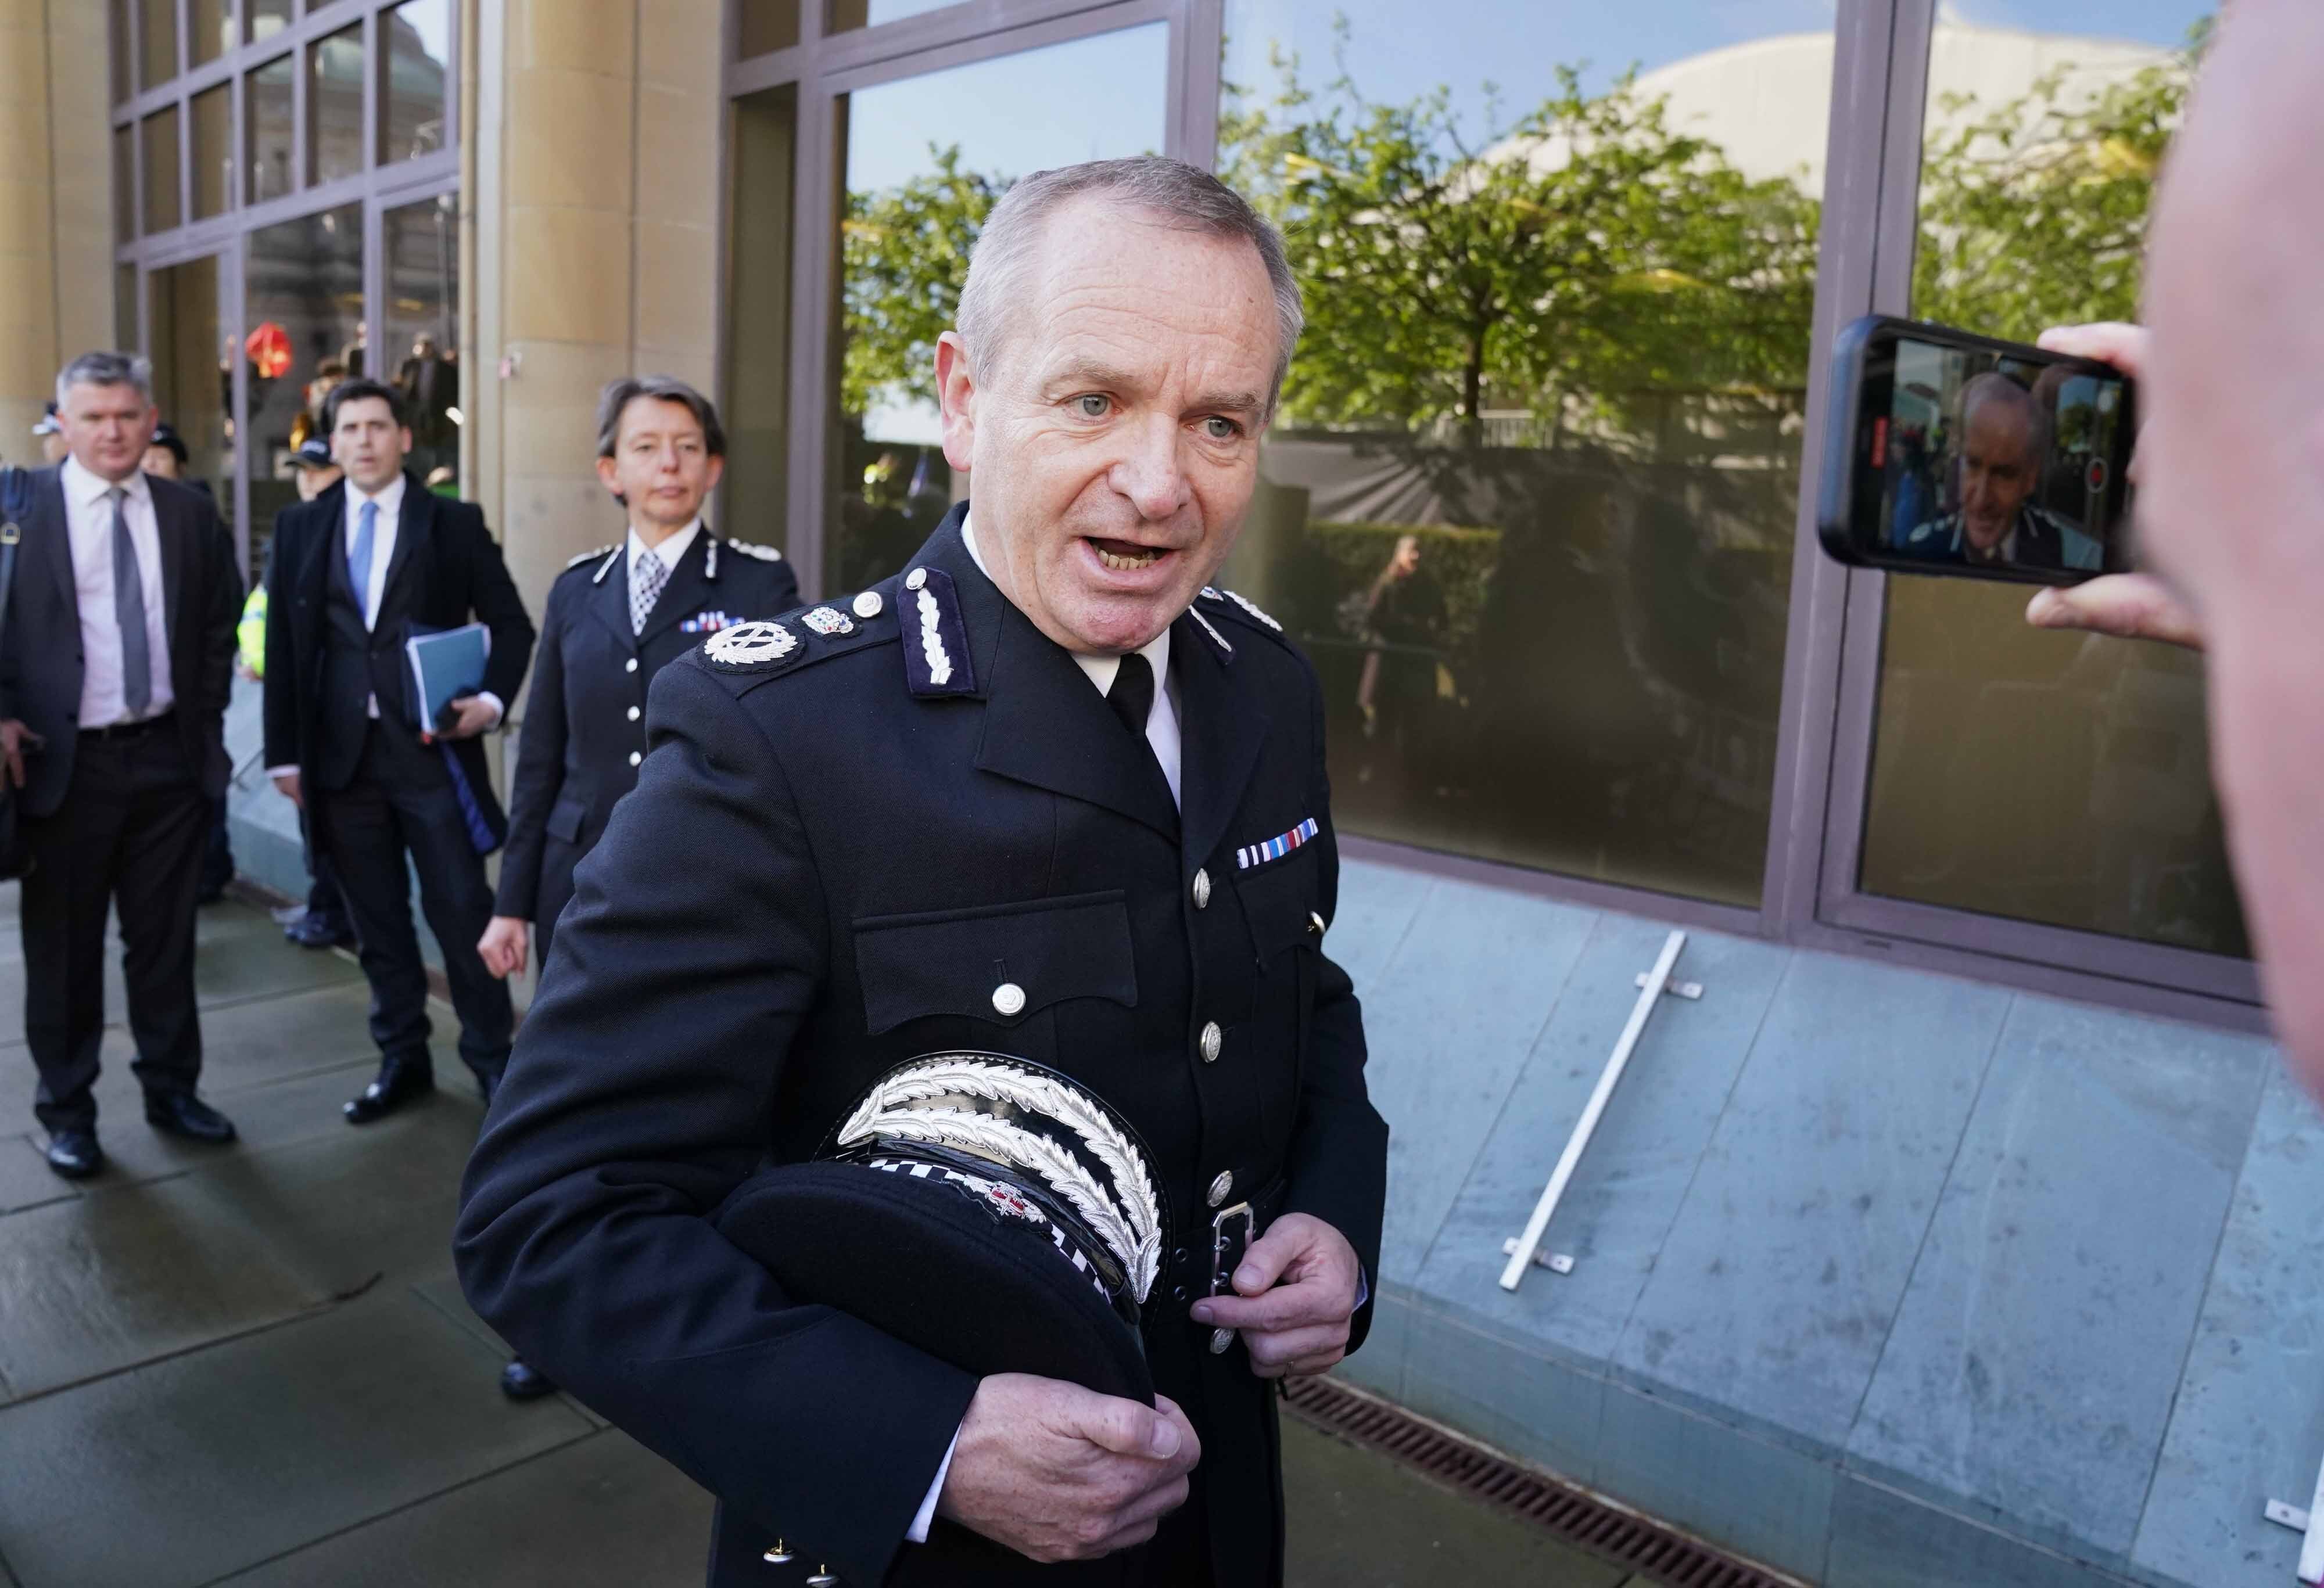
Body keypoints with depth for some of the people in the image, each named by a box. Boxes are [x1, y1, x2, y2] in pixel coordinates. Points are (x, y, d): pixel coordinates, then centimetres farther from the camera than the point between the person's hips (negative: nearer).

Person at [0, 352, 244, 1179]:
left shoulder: (190, 514, 5)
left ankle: (172, 1088, 27)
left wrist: (206, 717, 7)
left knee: (166, 938, 12)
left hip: (169, 755, 3)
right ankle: (67, 1110, 22)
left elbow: (221, 623, 14)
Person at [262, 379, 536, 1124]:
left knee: (463, 910, 0)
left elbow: (512, 626, 5)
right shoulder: (298, 528, 9)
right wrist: (285, 753, 5)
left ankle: (491, 1056, 13)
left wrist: (492, 700, -11)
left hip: (431, 747, -3)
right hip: (340, 754, 3)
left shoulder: (455, 524, 2)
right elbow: (283, 648, 9)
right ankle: (402, 1059, 23)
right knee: (376, 918, 10)